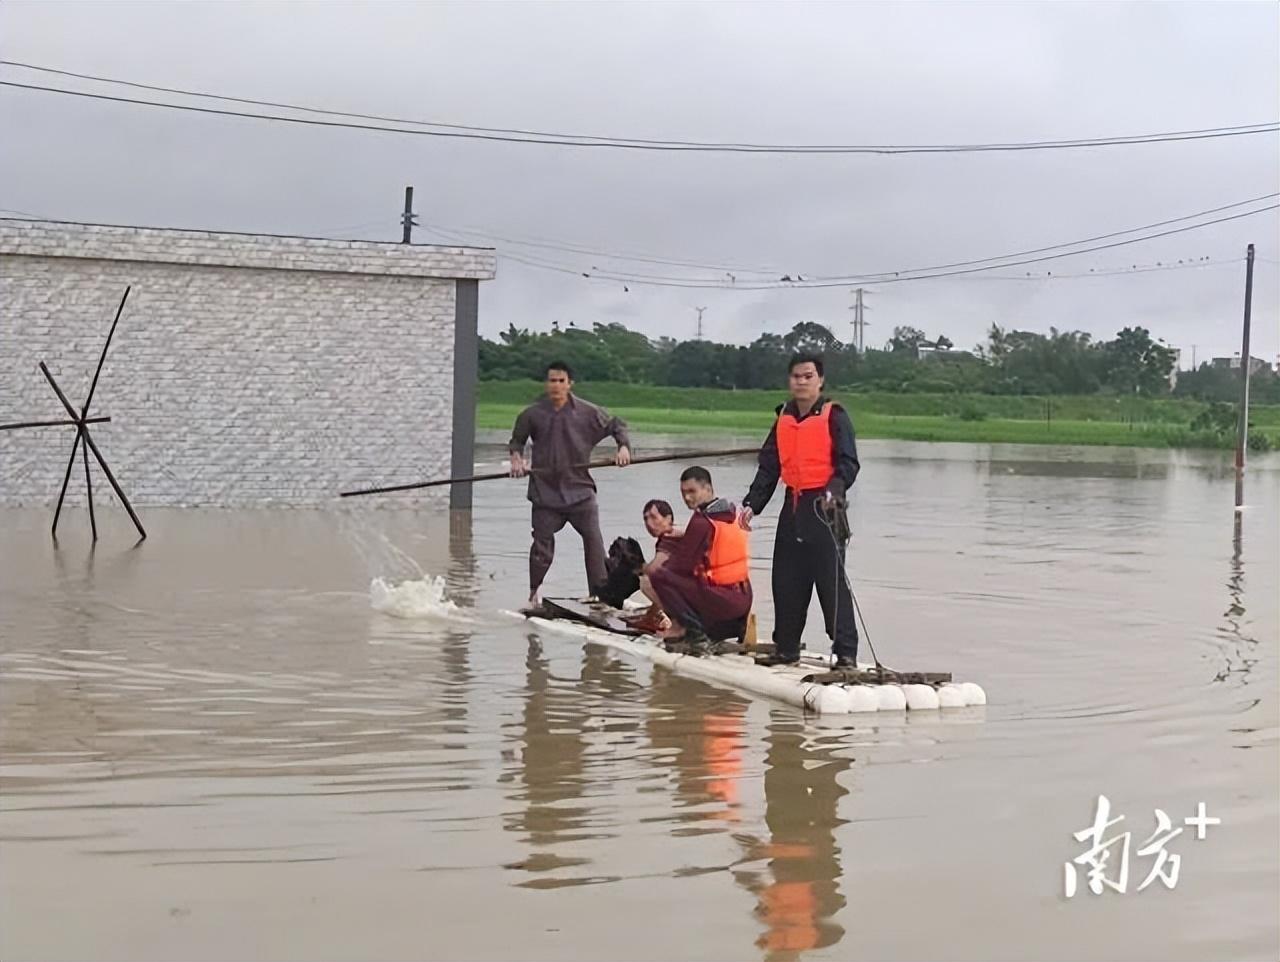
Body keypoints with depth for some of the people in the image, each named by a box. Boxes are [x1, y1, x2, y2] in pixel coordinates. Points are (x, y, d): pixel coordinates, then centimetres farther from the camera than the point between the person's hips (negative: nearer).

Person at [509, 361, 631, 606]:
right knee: (542, 542, 3)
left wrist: (624, 447, -7)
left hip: (579, 487, 0)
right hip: (545, 489, 0)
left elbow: (616, 425, 10)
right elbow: (517, 440, 17)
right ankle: (534, 592, 20)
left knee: (593, 539, -7)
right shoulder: (532, 415, 2)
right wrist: (516, 458, -2)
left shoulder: (588, 412, -1)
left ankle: (600, 593, -2)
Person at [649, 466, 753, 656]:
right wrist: (683, 537, 18)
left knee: (659, 577, -12)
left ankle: (696, 635, -10)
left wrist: (656, 568, 6)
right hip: (744, 600, 9)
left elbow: (682, 564, -12)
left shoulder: (702, 521, -16)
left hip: (722, 599, -9)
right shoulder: (732, 514, 9)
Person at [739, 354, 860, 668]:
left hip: (824, 508, -6)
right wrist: (752, 504, 7)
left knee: (832, 582, -7)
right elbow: (768, 467, 16)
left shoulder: (834, 417, -4)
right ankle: (786, 648, 20)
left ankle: (846, 652, -3)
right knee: (786, 583, 9)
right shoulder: (784, 419, 13)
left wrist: (834, 490, -28)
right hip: (792, 508, 6)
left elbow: (848, 464, -10)